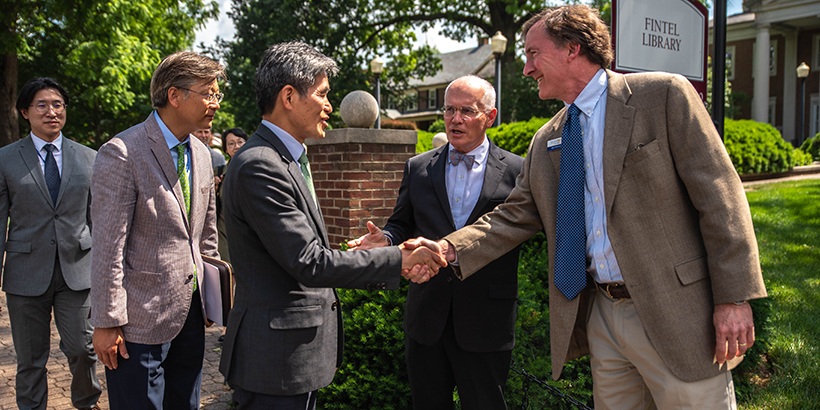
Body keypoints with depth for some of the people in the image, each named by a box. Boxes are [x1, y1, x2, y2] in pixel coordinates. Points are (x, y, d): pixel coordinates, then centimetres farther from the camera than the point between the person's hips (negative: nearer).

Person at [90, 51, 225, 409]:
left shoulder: (201, 154, 8)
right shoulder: (122, 153, -15)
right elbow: (108, 246, -16)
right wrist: (107, 323, -16)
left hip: (191, 312, 7)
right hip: (142, 319, -7)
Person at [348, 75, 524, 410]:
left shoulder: (517, 171, -1)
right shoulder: (418, 168, 9)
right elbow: (401, 225, 12)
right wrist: (386, 239, -10)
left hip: (485, 327, -3)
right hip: (426, 319, 3)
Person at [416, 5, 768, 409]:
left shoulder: (663, 95, -6)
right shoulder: (545, 142, 12)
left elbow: (719, 197, -9)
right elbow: (514, 217, 12)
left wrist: (733, 298, -14)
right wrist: (451, 248, -4)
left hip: (674, 313, -5)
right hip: (602, 317, 6)